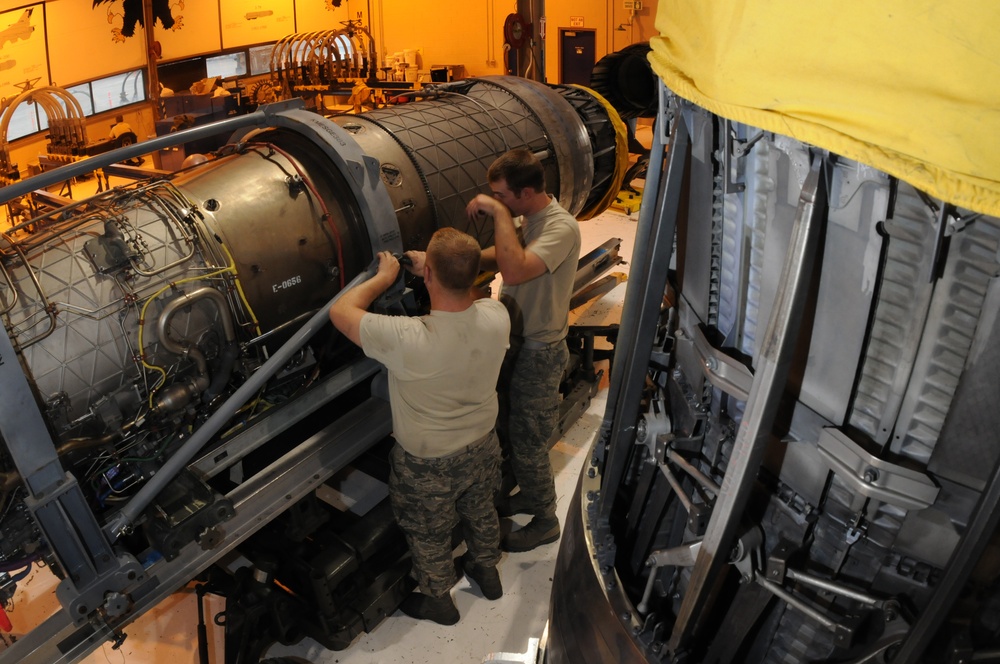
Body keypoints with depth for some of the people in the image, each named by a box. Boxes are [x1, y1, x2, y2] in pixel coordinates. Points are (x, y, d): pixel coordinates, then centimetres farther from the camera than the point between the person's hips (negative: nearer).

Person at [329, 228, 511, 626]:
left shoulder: (408, 339, -40)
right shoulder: (496, 316, -24)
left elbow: (340, 311, -24)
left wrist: (384, 277, -12)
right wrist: (440, 270, -3)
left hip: (428, 464, -4)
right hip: (482, 445, 5)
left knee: (430, 536, 24)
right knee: (480, 510, 32)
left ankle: (438, 601, 50)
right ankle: (487, 570, 59)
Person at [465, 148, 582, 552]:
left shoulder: (561, 228, -27)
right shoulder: (524, 217, 1)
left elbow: (514, 270, -41)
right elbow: (500, 257, 9)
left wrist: (499, 213, -32)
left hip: (540, 352, -9)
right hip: (515, 340, 9)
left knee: (528, 443, 6)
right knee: (513, 431, 24)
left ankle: (544, 521, 28)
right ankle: (528, 496, 46)